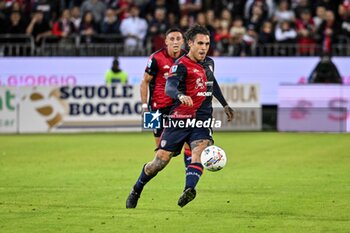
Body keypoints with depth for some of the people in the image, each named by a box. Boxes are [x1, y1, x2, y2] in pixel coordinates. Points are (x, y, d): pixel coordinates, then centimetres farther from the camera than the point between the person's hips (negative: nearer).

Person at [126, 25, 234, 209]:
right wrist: (180, 95, -51)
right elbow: (169, 87, -30)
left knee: (200, 151, -26)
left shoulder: (209, 63, 13)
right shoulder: (181, 65, -11)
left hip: (202, 121, 4)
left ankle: (189, 190, -44)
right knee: (160, 161, 0)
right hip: (179, 120, -4)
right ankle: (136, 191, 24)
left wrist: (225, 105, 40)